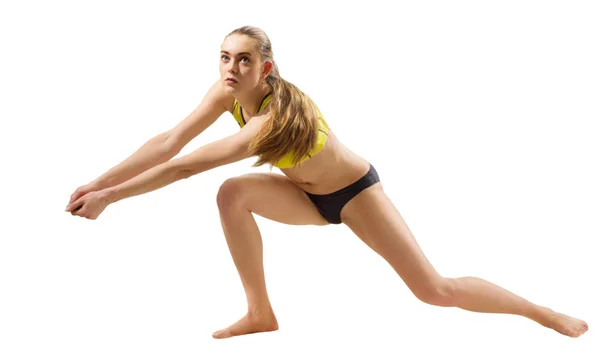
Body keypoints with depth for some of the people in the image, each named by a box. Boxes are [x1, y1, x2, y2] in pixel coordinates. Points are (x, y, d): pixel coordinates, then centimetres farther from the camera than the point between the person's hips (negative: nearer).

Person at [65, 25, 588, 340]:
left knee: (435, 289, -10)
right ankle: (261, 313, -4)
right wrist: (98, 183, -28)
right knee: (233, 194, -18)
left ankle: (546, 313, 8)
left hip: (355, 190, -7)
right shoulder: (226, 94, -17)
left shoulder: (279, 115, -38)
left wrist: (111, 197, -40)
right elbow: (169, 143, -20)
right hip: (311, 196, 7)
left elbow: (189, 166, -41)